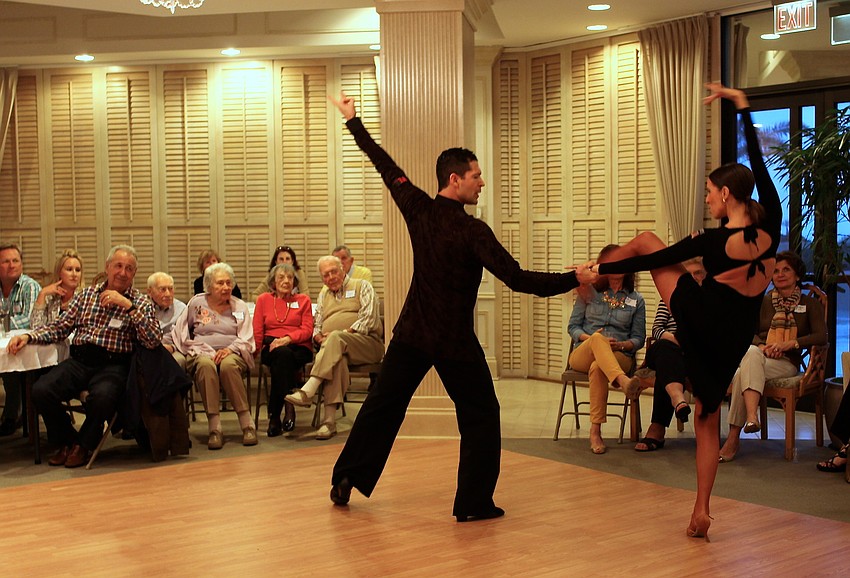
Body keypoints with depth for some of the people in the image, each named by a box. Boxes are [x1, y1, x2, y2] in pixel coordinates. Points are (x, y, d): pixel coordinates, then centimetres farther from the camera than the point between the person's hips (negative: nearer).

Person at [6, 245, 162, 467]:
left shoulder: (141, 302, 5)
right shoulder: (87, 294, 17)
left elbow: (154, 340, -11)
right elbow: (59, 328, 17)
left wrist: (129, 306, -18)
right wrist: (28, 336, 0)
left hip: (113, 365, -3)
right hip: (79, 360, 4)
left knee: (102, 396, -35)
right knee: (41, 390, -21)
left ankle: (84, 445, -1)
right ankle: (66, 441, 7)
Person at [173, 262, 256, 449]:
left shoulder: (239, 306, 14)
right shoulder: (196, 304, 14)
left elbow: (247, 340, 6)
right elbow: (180, 333, 12)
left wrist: (230, 349, -15)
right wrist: (197, 350, -4)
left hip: (232, 354, 0)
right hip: (201, 353, 0)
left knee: (228, 365, -38)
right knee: (206, 365, -38)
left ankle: (247, 424, -36)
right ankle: (214, 428, -42)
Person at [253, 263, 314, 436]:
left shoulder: (303, 300, 15)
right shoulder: (263, 300, 18)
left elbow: (307, 330, 3)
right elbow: (257, 331, 13)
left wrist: (287, 338, -14)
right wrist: (256, 351, -2)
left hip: (299, 348, 0)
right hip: (271, 347, 0)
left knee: (280, 363, -35)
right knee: (283, 354, -37)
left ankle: (275, 415, -31)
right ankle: (288, 407, -35)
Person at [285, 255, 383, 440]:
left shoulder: (362, 286, 11)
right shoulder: (323, 294, 28)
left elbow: (369, 320, -3)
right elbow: (317, 326, 22)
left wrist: (343, 333, -13)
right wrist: (319, 338, -2)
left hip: (367, 343, -3)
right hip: (339, 348, 3)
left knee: (335, 339, -36)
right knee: (337, 359, -36)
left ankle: (307, 391, -44)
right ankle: (329, 420, -45)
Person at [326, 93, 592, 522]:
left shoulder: (418, 210, -3)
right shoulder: (472, 231, -18)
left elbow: (387, 168, 9)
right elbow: (518, 279, -22)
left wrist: (353, 122, 21)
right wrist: (574, 279, -15)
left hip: (411, 334, 6)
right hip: (454, 341, -5)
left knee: (382, 405, 14)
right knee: (480, 416, 7)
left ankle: (345, 479, 19)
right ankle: (473, 503, 7)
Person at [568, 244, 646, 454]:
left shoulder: (636, 300, 12)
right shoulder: (589, 292, 12)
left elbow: (639, 338, 11)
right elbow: (573, 326, 10)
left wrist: (621, 345, -11)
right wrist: (590, 338, -11)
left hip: (619, 356, 0)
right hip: (582, 355, 0)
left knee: (597, 368, -37)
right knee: (598, 338, -37)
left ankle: (595, 431, -38)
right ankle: (623, 381, -63)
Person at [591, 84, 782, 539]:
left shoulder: (713, 241, -18)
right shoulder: (771, 225, -7)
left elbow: (656, 259, -8)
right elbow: (758, 163, 3)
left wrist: (600, 269, 3)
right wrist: (743, 107, 10)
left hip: (700, 320, -4)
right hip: (734, 339, 4)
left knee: (645, 241, 11)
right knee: (708, 420, 14)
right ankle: (701, 513, 12)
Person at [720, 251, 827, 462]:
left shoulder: (810, 304, 13)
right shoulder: (763, 301, 20)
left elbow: (821, 336, -2)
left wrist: (789, 344, -16)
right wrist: (762, 347, -13)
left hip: (786, 363, -2)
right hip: (758, 356, 2)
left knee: (743, 374, -35)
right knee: (751, 352, -39)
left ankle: (734, 437, -42)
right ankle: (752, 417, -57)